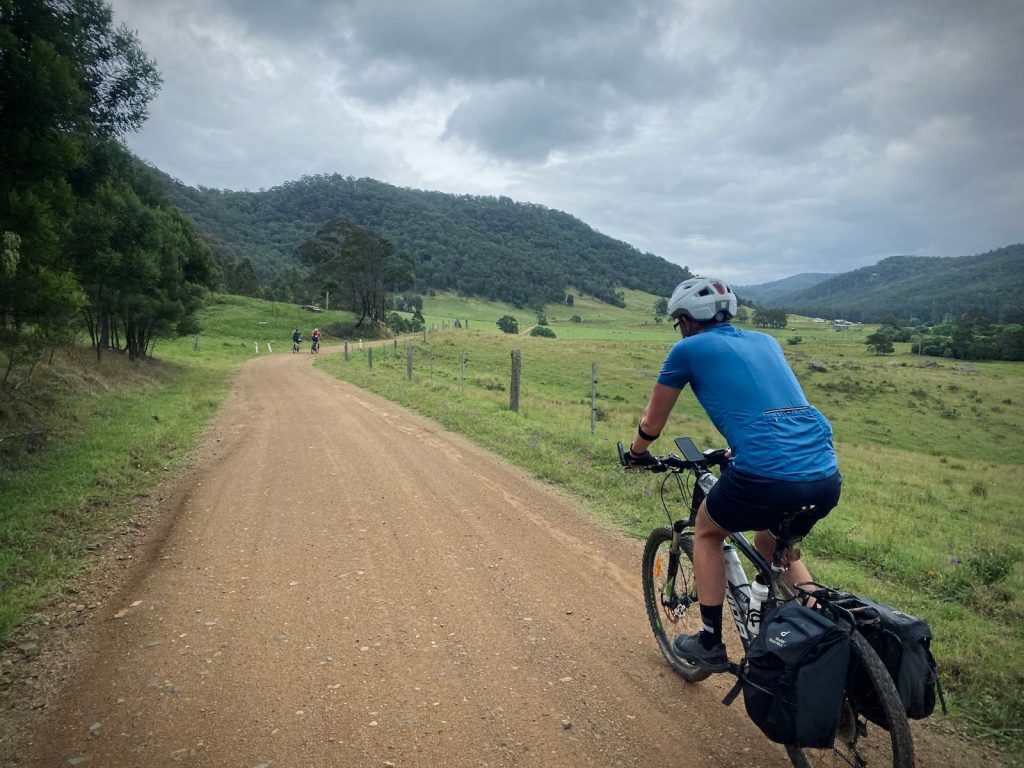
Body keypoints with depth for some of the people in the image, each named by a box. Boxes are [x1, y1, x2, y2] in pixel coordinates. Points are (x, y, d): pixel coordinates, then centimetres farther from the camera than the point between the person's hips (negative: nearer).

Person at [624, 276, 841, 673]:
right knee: (773, 547, 34)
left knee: (707, 532, 25)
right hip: (827, 478, 6)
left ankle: (710, 643, 27)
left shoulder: (688, 350, 7)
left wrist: (636, 454, 37)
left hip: (767, 479, -6)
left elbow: (652, 424, 17)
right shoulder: (765, 341, 23)